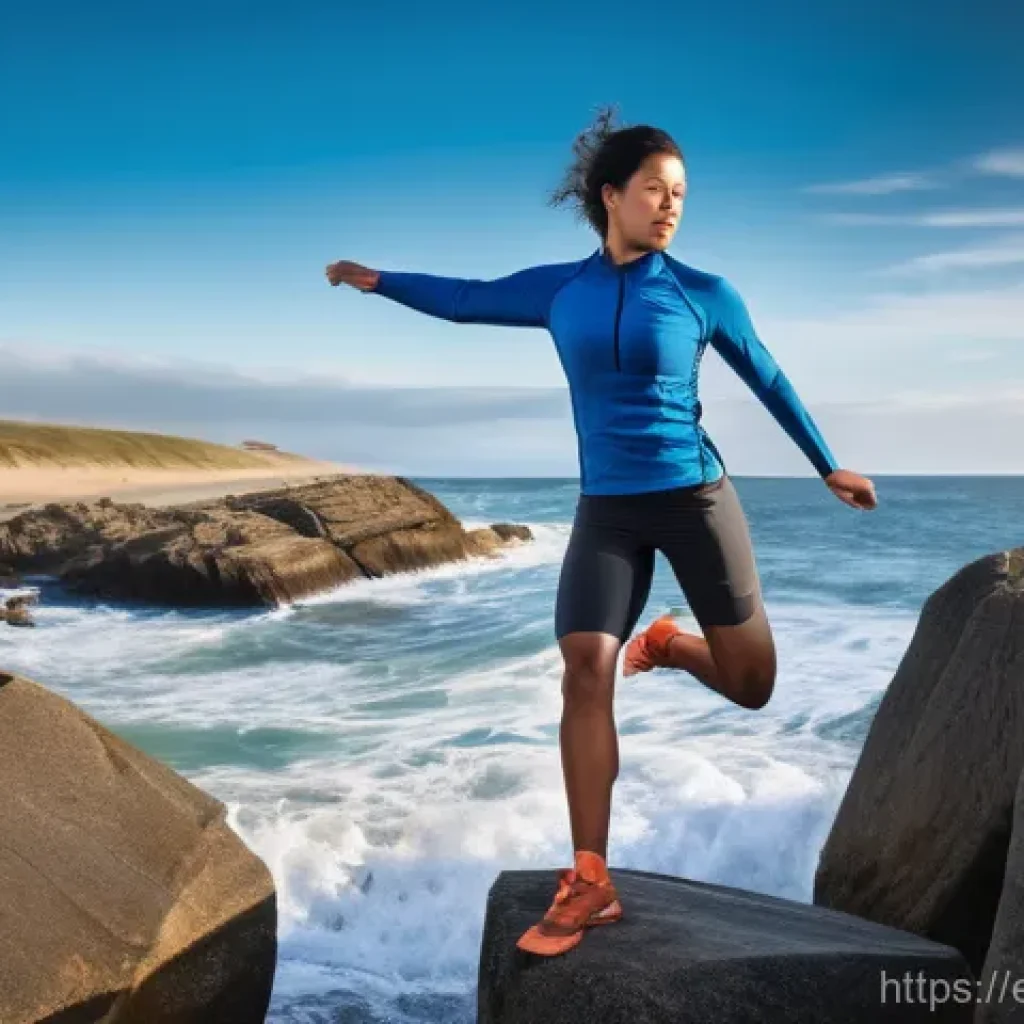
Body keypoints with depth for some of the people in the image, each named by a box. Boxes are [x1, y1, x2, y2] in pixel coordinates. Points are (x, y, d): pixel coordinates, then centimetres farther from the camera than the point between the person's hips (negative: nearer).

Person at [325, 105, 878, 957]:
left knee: (752, 687, 1)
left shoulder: (705, 295, -2)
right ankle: (591, 882, -5)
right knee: (586, 671, -14)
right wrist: (378, 280, 16)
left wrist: (830, 468, 19)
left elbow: (770, 382, 11)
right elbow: (466, 300, 17)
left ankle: (670, 646, 36)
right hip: (606, 511, 1)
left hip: (696, 499, 0)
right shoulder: (559, 290, 2)